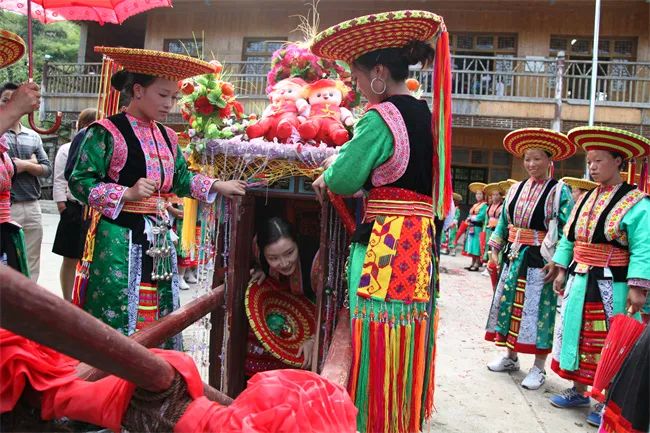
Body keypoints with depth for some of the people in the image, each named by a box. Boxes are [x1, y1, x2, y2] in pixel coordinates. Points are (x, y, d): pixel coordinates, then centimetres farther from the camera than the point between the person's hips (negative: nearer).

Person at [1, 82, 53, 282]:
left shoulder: (33, 136, 13)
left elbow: (47, 169, 8)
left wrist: (24, 165, -8)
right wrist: (29, 163, -7)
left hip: (32, 206, 5)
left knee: (31, 265, 11)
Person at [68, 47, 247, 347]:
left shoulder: (167, 137, 14)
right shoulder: (107, 132, -9)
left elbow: (181, 179, 21)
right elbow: (80, 182, -10)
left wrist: (217, 186, 10)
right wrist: (127, 194, -18)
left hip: (158, 237, 7)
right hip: (119, 238, -7)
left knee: (159, 315, 14)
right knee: (116, 318, -3)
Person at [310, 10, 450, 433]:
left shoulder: (380, 117, -12)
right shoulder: (425, 114, 13)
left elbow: (343, 178, -14)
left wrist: (325, 179, 8)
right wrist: (364, 183, 17)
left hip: (385, 240, -9)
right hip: (421, 239, 9)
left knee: (378, 333, 1)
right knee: (407, 329, 17)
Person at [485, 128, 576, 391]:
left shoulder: (559, 191, -7)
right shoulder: (516, 189, 10)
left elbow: (567, 231, -14)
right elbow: (503, 222, 15)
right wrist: (495, 250, 9)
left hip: (540, 260, -6)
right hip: (514, 257, 6)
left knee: (537, 310, 0)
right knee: (509, 305, 12)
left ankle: (538, 368, 14)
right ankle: (510, 356, 29)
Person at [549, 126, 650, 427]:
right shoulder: (586, 199, 10)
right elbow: (568, 238, 15)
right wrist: (562, 271, 13)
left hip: (611, 286, -7)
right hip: (580, 280, 7)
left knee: (608, 344, 2)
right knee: (577, 335, 14)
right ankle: (578, 391, 29)